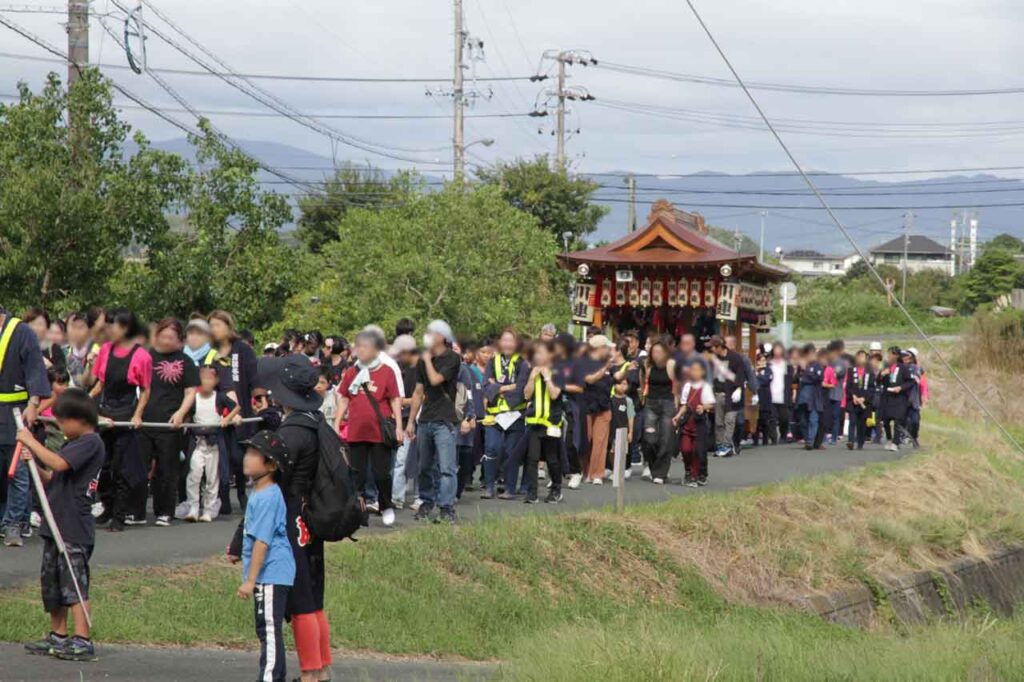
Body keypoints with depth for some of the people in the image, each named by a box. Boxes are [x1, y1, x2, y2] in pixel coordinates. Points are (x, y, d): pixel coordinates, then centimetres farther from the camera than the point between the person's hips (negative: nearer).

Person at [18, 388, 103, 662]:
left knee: (74, 584, -12)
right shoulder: (73, 444, 18)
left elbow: (58, 464, -25)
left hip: (75, 529, -10)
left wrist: (31, 442, -16)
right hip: (56, 526, 10)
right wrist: (32, 463, 0)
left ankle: (83, 641, -13)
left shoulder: (90, 443, -12)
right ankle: (58, 636, 26)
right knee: (52, 582, 16)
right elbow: (51, 480, 18)